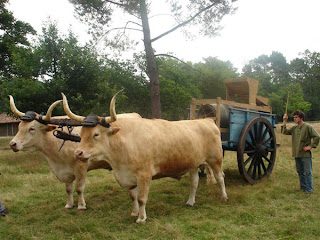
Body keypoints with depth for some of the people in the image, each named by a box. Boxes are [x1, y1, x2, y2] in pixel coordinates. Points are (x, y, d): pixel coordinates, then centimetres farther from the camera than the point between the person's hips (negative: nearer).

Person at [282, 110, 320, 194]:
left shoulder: (308, 127, -9)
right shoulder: (294, 128, 9)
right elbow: (284, 132, 6)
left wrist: (310, 146, -13)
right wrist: (285, 121, -1)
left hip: (305, 154, -6)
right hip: (297, 154, 6)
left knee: (307, 172, 1)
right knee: (300, 171, 16)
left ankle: (309, 189, 11)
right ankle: (303, 187, 29)